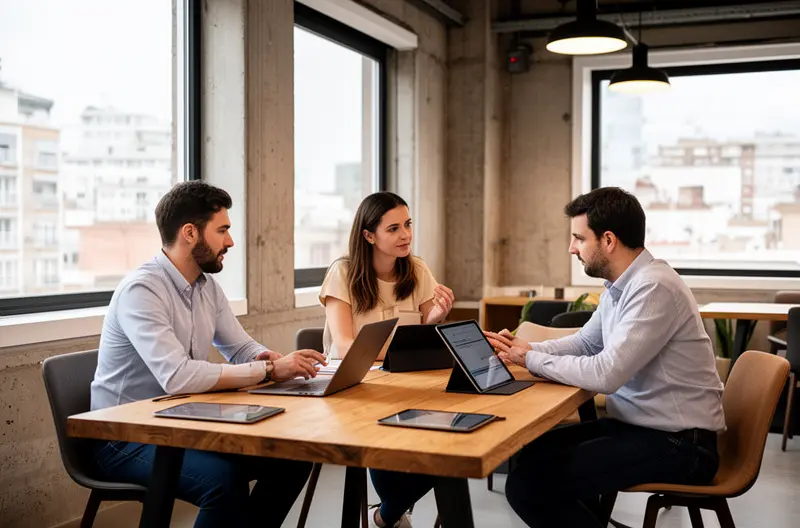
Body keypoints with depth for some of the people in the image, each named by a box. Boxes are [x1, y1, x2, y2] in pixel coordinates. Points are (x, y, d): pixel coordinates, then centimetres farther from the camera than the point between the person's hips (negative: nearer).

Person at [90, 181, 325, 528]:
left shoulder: (207, 286, 6)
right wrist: (269, 370, -31)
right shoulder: (141, 290, -21)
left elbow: (243, 349, 9)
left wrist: (282, 362, -14)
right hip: (127, 438, -8)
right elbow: (177, 377, -33)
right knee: (225, 478, -32)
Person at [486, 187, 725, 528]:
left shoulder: (653, 287, -23)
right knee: (535, 451, 16)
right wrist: (525, 349, 3)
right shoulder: (621, 286, 8)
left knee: (528, 484, -18)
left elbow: (606, 374, -28)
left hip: (678, 443, -10)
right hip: (639, 423, 10)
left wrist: (532, 361, -14)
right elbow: (584, 343, 19)